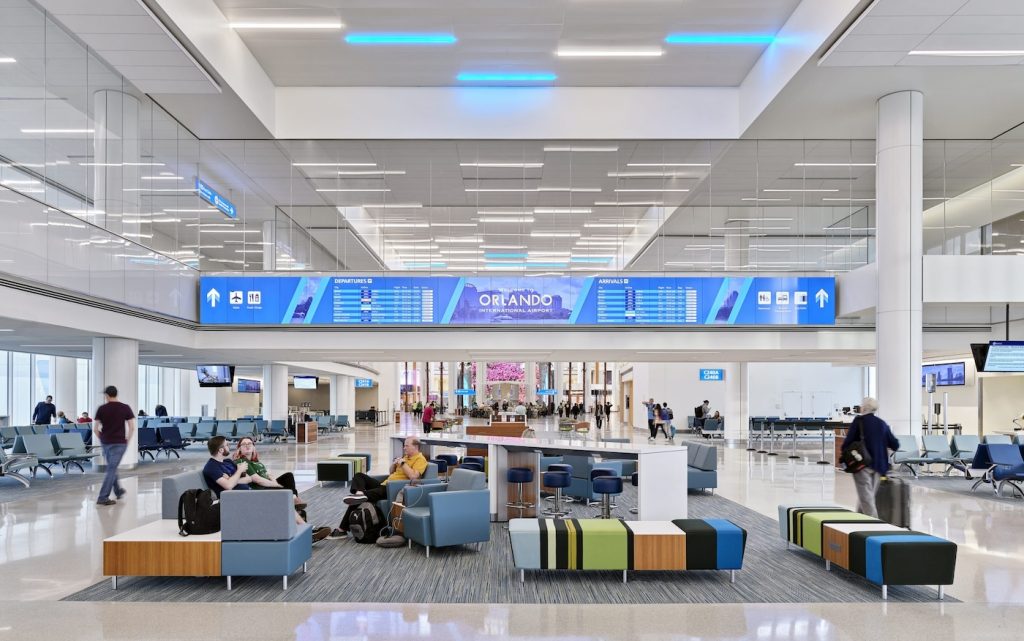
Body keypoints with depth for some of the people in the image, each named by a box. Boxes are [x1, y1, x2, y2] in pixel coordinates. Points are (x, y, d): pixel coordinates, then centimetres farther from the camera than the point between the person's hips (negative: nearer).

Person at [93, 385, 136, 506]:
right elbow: (132, 427, -7)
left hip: (105, 443, 3)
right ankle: (103, 498, -6)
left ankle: (118, 491, 32)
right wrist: (127, 440, 6)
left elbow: (95, 429, -2)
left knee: (112, 468, 20)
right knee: (111, 469, -1)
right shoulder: (125, 408, -4)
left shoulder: (101, 409, -1)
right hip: (119, 443, -3)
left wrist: (102, 439, 14)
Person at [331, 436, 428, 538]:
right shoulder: (406, 456, 21)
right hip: (384, 485, 10)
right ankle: (359, 493, -34)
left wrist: (403, 463, -16)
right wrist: (394, 463, 6)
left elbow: (413, 476, -25)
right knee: (359, 475, -2)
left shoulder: (420, 459, -8)